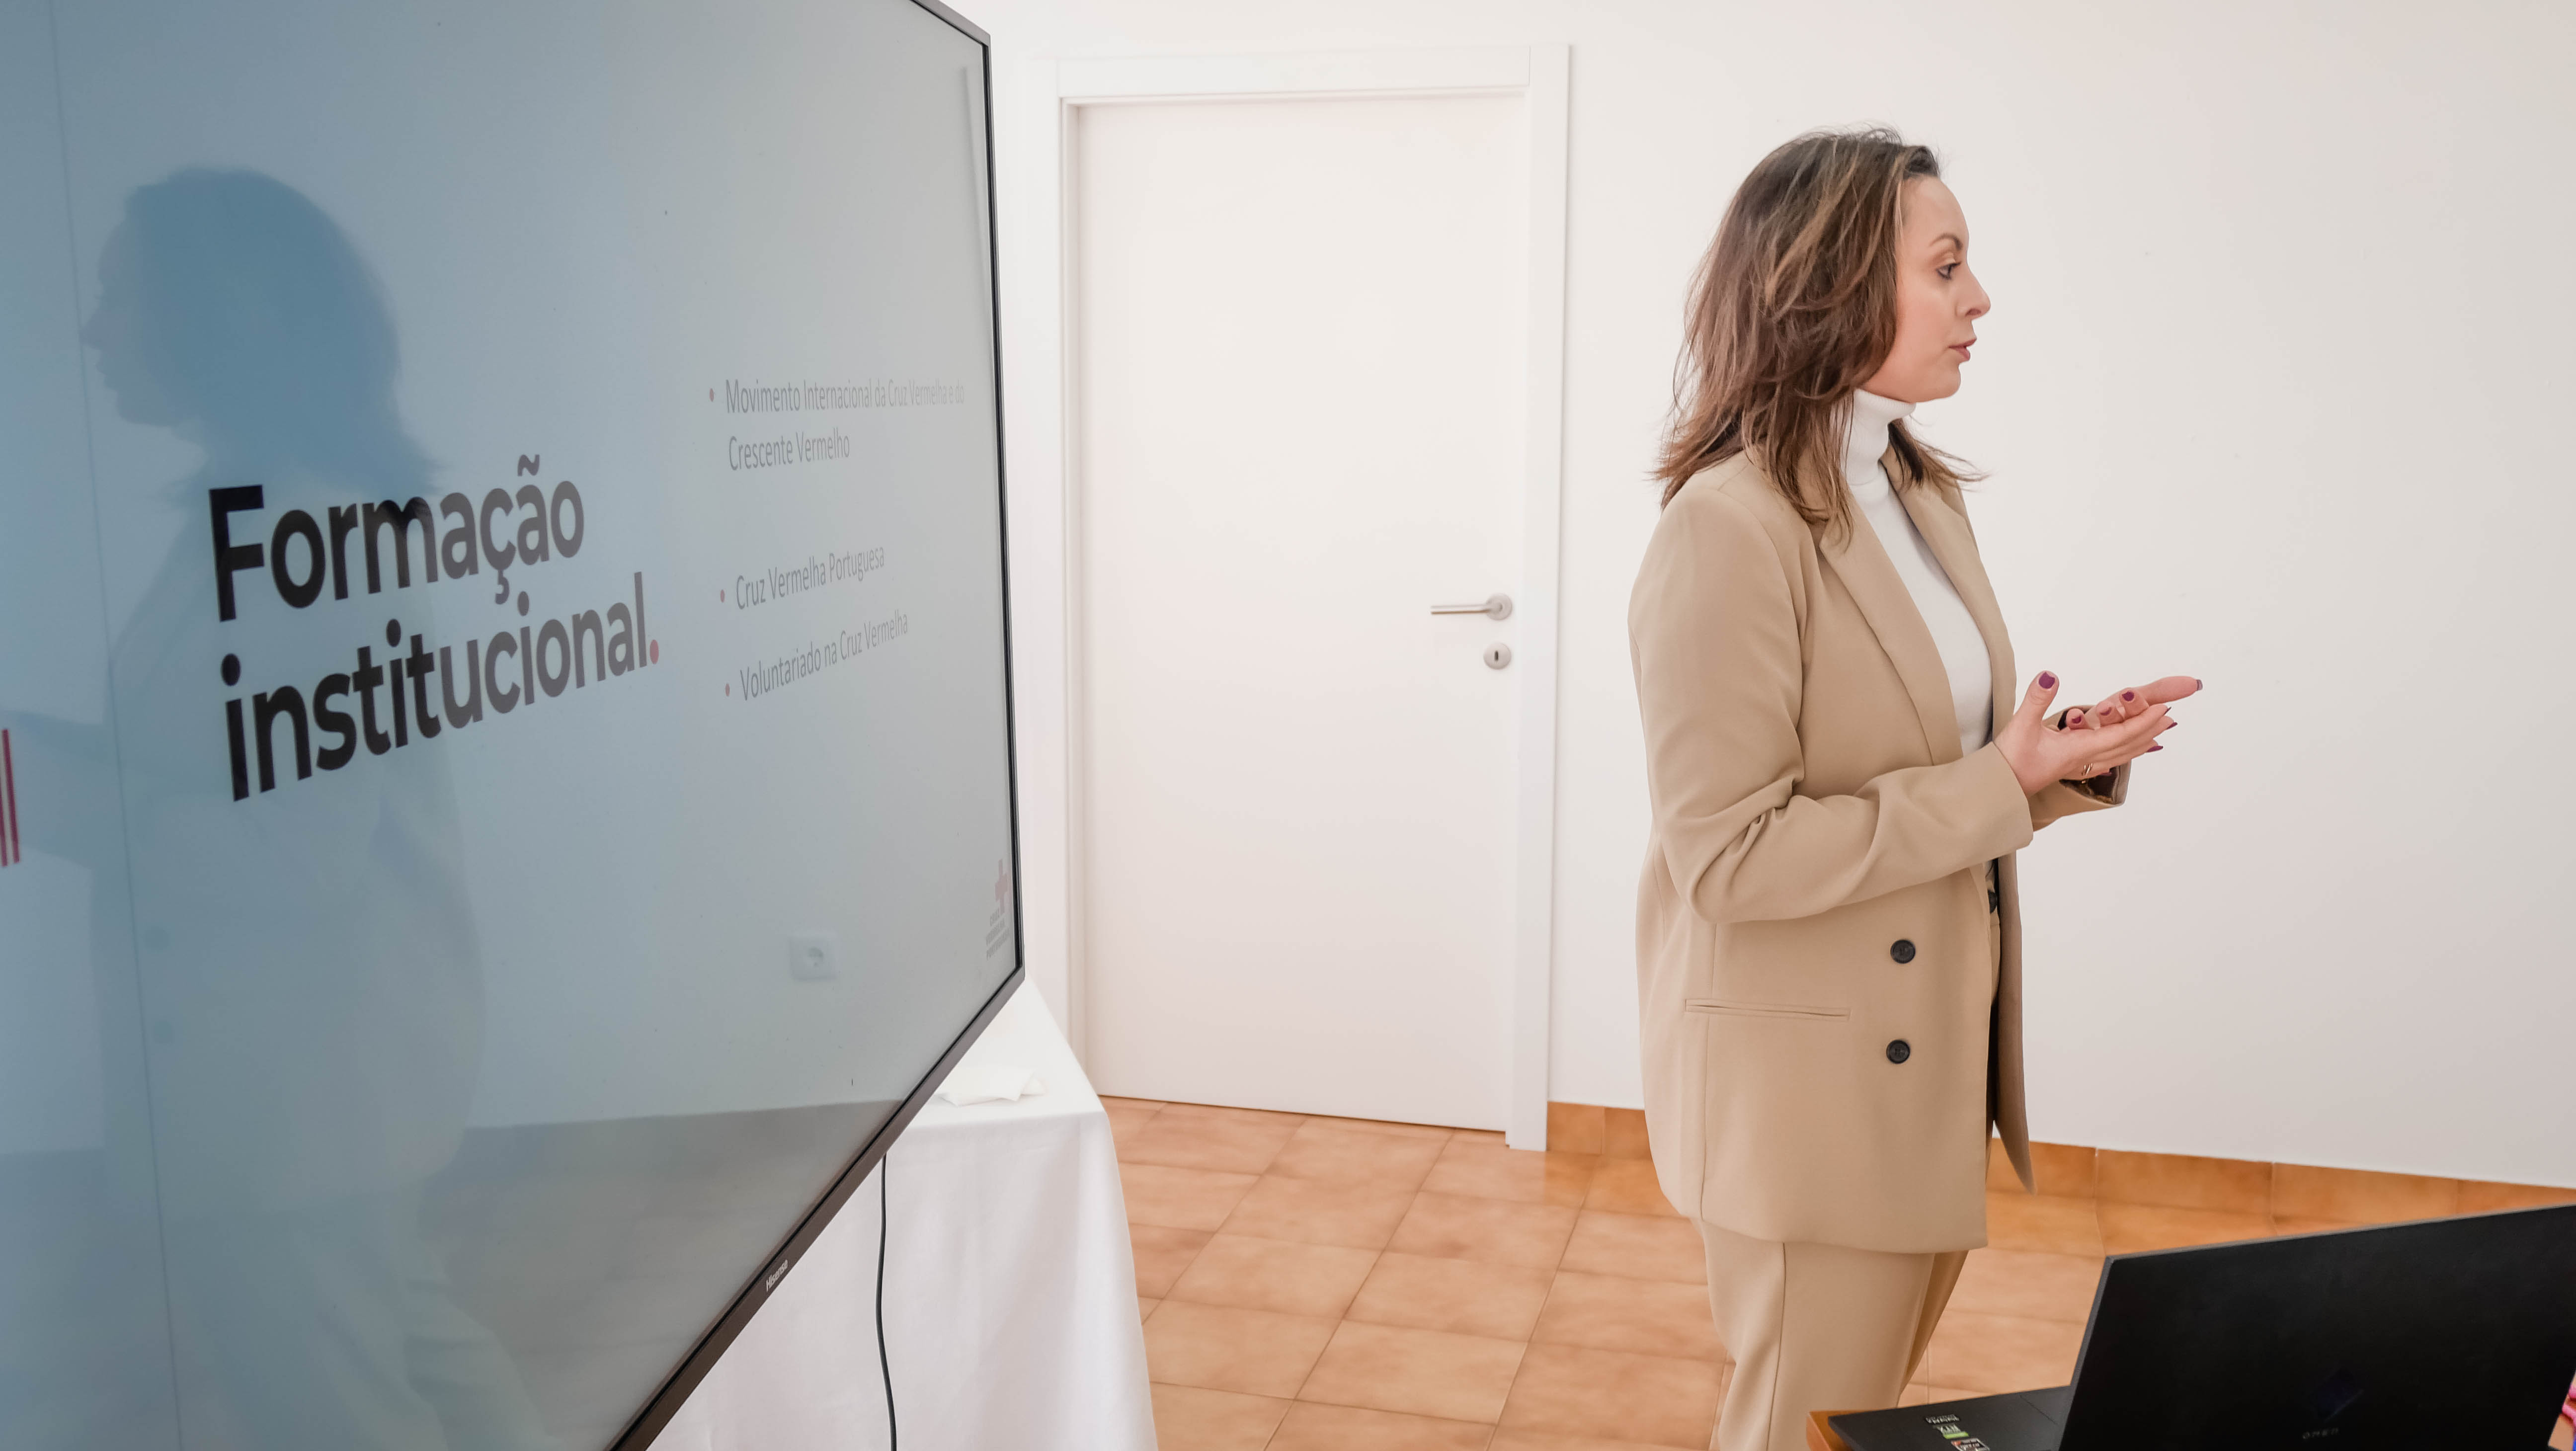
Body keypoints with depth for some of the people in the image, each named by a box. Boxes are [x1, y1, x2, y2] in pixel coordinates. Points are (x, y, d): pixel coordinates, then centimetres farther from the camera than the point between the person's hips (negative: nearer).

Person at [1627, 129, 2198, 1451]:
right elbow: (1731, 856, -23)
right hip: (1808, 1080, -8)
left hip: (1933, 1045, 8)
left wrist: (2063, 752, -5)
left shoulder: (1919, 492, 7)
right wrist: (2003, 786, -21)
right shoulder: (1728, 528, -21)